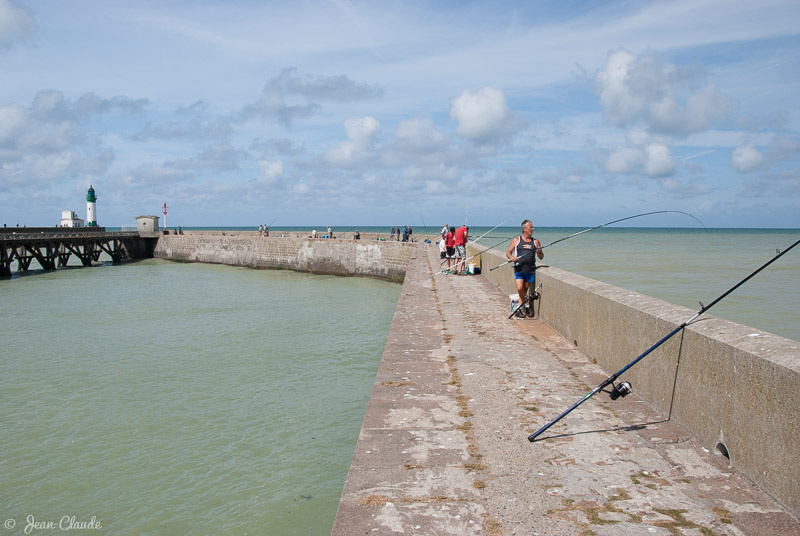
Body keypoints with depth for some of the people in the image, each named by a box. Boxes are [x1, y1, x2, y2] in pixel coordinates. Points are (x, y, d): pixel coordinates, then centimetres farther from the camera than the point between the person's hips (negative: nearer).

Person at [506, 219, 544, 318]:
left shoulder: (535, 241, 11)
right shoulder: (516, 240, 6)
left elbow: (541, 257, 13)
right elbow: (508, 253, 7)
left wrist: (539, 253, -10)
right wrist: (511, 257, -16)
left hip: (530, 270, 2)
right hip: (519, 269, -2)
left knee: (525, 290, 6)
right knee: (520, 288, -16)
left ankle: (519, 309, 19)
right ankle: (527, 305, 7)